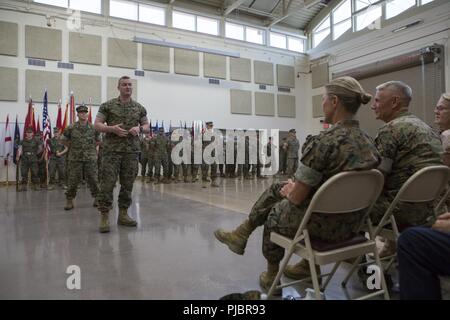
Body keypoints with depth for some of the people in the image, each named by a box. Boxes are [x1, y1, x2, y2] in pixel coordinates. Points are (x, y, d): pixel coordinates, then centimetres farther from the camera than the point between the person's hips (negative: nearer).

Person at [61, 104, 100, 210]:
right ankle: (69, 200, 12)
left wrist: (91, 147, 9)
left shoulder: (93, 128, 3)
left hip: (91, 158, 1)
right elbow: (63, 140, 12)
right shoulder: (71, 128, 0)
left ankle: (97, 198, 16)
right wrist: (72, 147, 7)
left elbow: (98, 141, 18)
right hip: (75, 158, -1)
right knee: (73, 180, 2)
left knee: (93, 179, 4)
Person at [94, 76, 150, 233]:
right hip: (112, 150, -3)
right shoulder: (108, 105, 4)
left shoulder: (139, 108, 12)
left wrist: (139, 128, -7)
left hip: (132, 151, 3)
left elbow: (147, 127, 15)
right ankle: (104, 216, 1)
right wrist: (112, 128, -16)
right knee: (107, 183, -6)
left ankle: (123, 214, 17)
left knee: (127, 184, 6)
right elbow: (97, 125, 2)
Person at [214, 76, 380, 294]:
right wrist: (295, 186, 13)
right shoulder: (366, 142, 1)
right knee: (276, 189, 21)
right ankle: (243, 233, 35)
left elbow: (297, 197, -19)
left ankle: (272, 277, 44)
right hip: (350, 223, 7)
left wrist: (289, 191, 4)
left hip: (324, 223, -7)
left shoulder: (325, 141, -25)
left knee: (275, 212, 25)